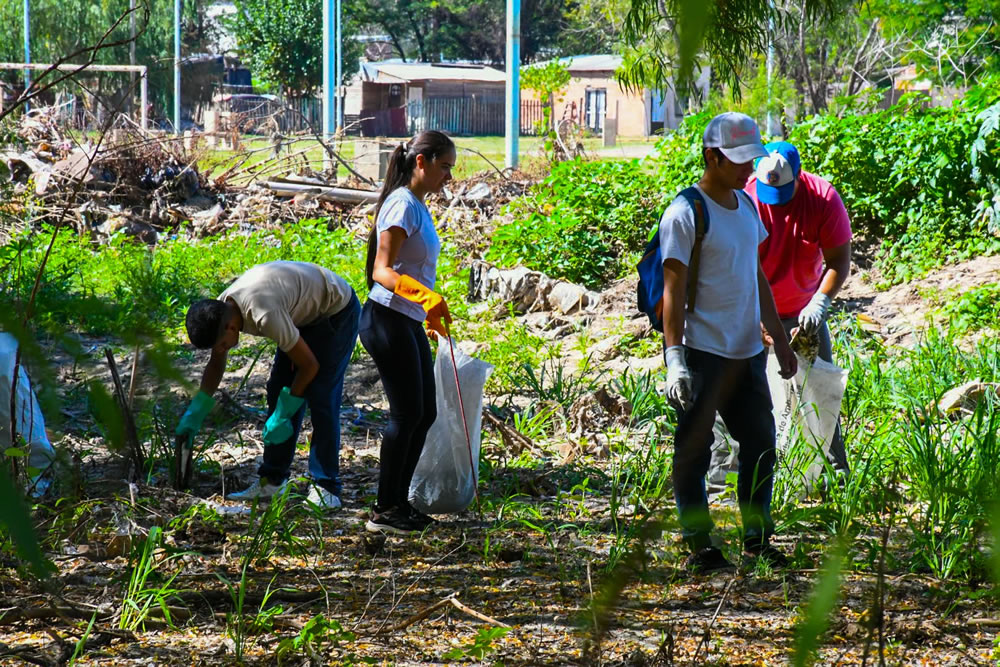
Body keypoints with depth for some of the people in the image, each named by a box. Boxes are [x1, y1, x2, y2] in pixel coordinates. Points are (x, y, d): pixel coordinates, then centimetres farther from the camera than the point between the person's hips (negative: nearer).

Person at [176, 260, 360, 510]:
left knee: (321, 398, -16)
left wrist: (283, 415, -22)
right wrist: (195, 412, 2)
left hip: (337, 311, -9)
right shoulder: (219, 311, -12)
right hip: (305, 314, 9)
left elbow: (309, 365, -28)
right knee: (279, 390, 2)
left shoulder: (264, 315, -39)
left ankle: (326, 487, -12)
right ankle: (272, 479, 6)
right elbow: (216, 363, 8)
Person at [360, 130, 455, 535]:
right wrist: (425, 296, -37)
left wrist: (429, 315, 33)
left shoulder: (417, 206, 15)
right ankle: (384, 512, -1)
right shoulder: (403, 204, -15)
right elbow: (382, 270, -24)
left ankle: (398, 503, 17)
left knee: (424, 413, 11)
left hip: (409, 323, 10)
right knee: (407, 414, -7)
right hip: (388, 320, -10)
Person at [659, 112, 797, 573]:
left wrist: (779, 340, 23)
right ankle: (699, 546, 2)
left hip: (746, 352, 8)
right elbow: (673, 291, -14)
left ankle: (757, 539, 20)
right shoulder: (684, 214, -11)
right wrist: (675, 358, -20)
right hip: (701, 354, -8)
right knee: (694, 449, -2)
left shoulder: (747, 207, 13)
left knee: (761, 443, 10)